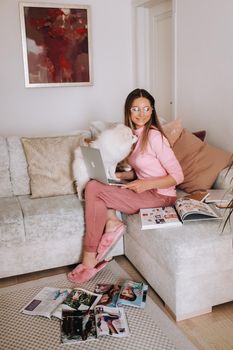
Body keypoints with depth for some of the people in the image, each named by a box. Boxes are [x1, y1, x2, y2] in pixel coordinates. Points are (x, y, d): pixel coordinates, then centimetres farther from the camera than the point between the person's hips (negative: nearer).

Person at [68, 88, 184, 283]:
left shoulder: (154, 136, -16)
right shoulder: (133, 135, 9)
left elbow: (178, 176, -16)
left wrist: (147, 184, -24)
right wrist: (117, 176, -1)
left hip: (161, 196, -8)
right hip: (144, 192, 8)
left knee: (93, 189, -19)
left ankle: (90, 260, -12)